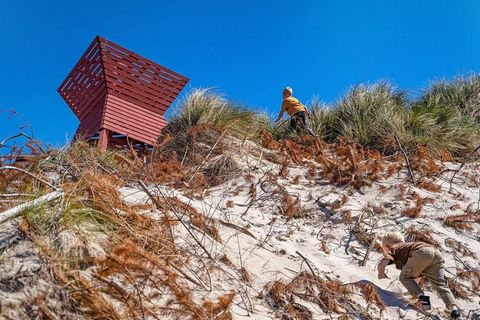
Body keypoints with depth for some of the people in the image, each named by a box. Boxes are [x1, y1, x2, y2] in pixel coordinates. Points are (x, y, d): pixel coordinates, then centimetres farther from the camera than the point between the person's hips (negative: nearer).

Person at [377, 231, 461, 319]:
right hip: (436, 253, 7)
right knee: (441, 284, 9)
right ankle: (453, 307, -11)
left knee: (404, 277, 11)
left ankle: (422, 297, -6)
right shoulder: (406, 247, 42)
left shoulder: (393, 249, 23)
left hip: (421, 252, -7)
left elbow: (381, 264, 5)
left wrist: (381, 274, 24)